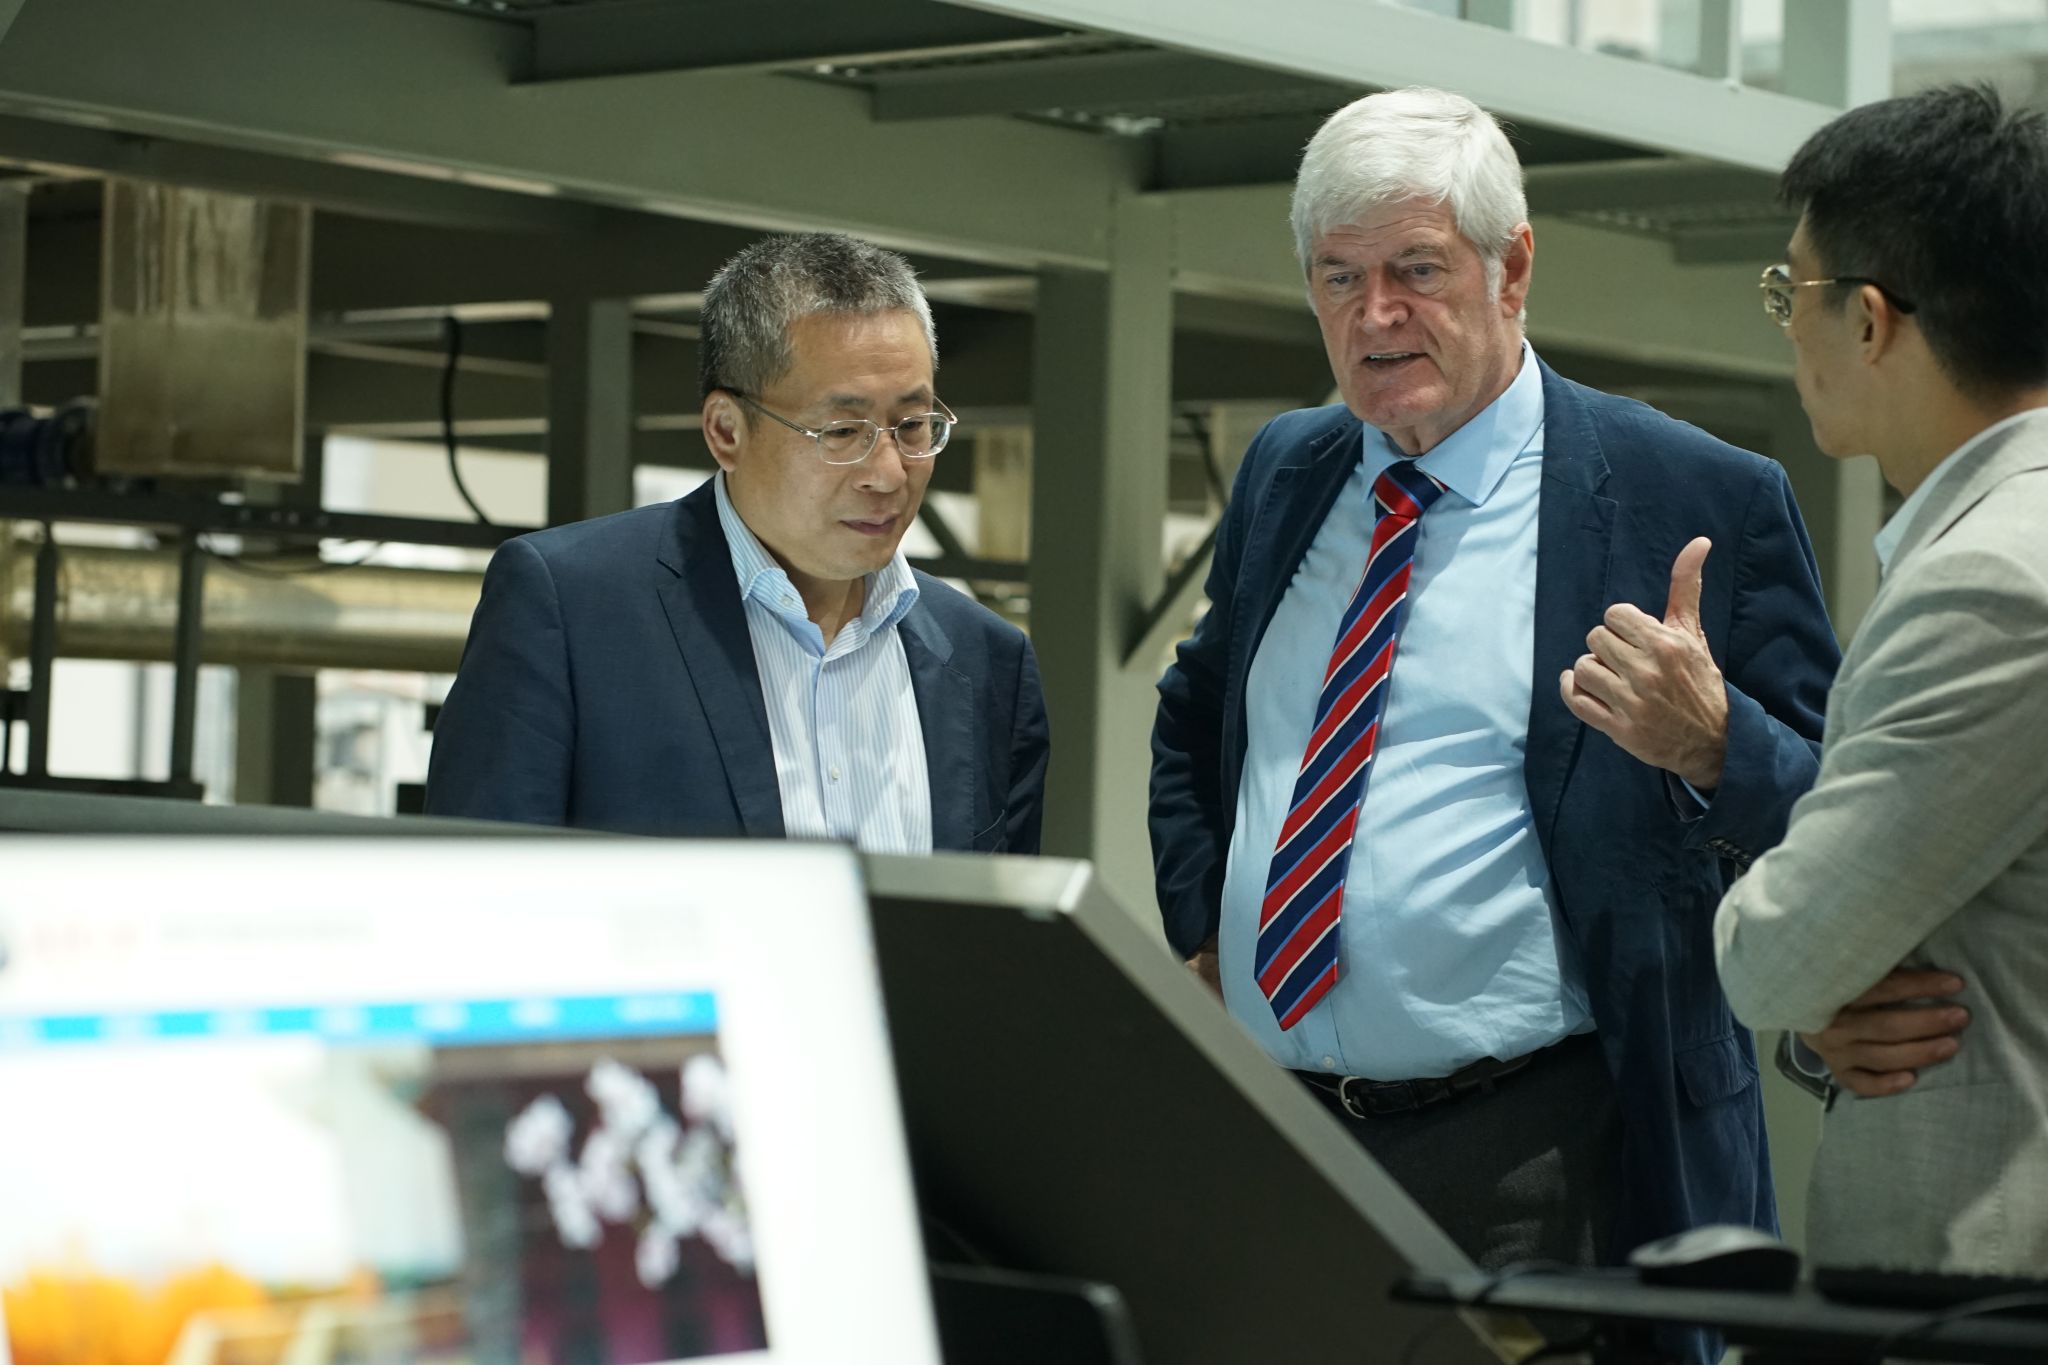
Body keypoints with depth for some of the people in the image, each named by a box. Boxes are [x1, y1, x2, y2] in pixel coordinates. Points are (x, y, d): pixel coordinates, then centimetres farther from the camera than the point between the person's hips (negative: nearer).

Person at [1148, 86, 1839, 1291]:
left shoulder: (1703, 503, -6)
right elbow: (1194, 719, 28)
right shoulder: (1285, 474, 12)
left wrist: (1710, 745, -26)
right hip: (1264, 1136, 5)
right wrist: (1202, 925, 13)